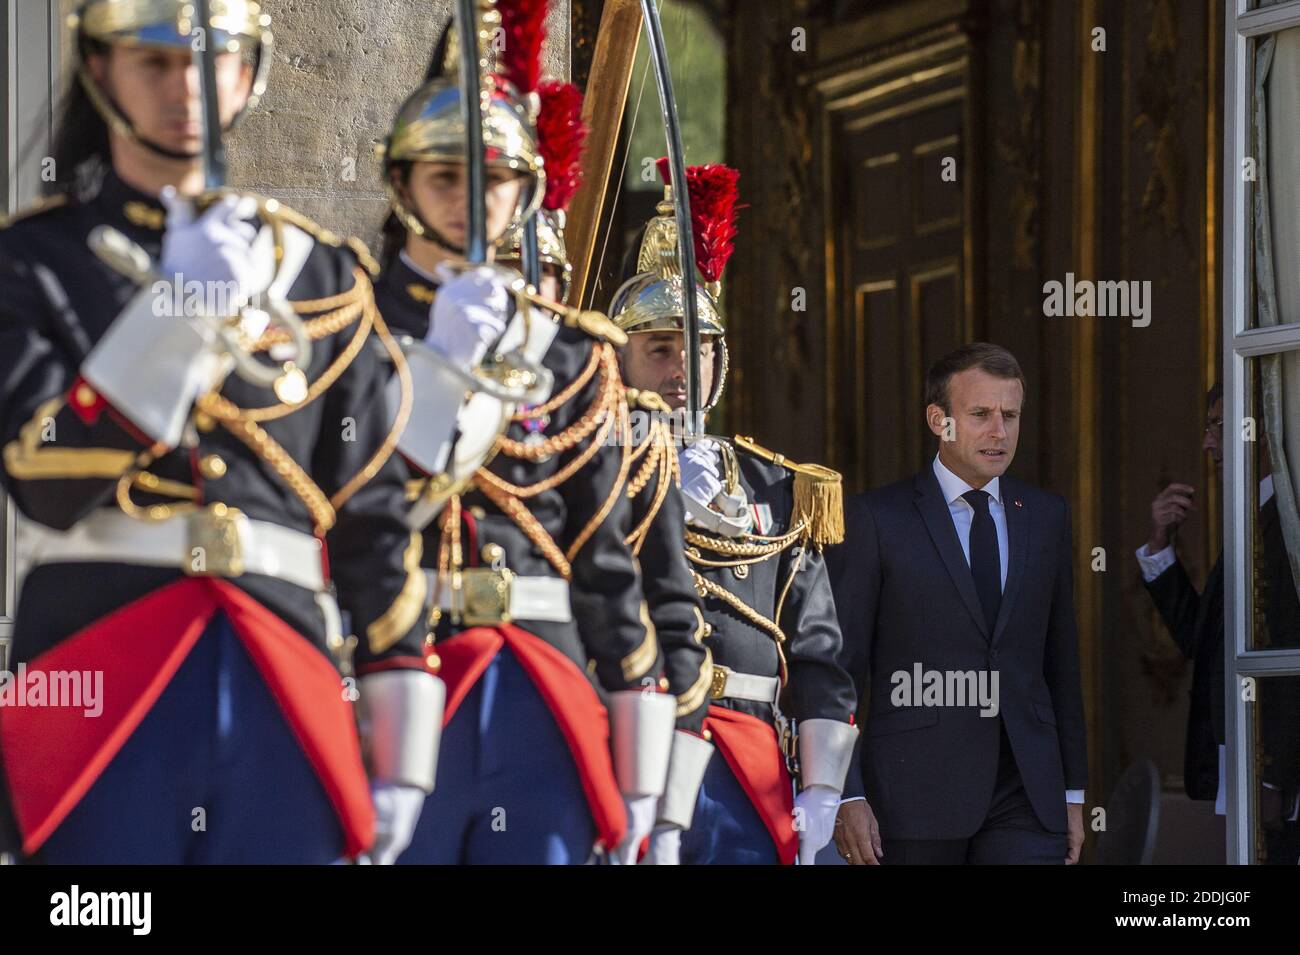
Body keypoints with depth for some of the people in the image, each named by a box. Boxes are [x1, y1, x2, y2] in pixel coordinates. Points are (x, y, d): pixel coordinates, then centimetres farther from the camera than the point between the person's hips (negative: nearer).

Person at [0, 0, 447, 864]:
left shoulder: (320, 274, 17)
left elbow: (375, 520, 15)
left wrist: (402, 759, 10)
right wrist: (176, 307, -15)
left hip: (283, 691, 3)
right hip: (102, 687, -3)